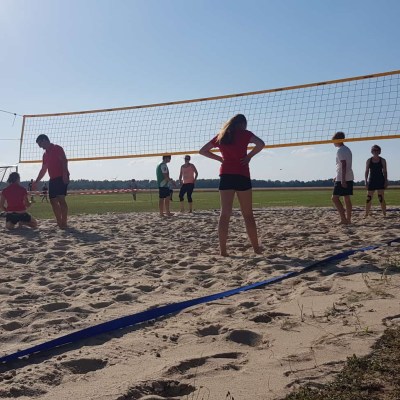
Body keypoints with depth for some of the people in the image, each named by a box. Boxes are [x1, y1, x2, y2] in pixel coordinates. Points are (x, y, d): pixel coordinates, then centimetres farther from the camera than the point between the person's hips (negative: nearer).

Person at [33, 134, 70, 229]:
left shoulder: (57, 148, -3)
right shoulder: (45, 154, 21)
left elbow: (64, 161, -14)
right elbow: (43, 170, 27)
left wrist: (65, 175, -24)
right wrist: (36, 181, 26)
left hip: (62, 178, -9)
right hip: (53, 179, 9)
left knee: (61, 199, -16)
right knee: (53, 201, 4)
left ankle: (64, 223, -17)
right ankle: (59, 222, 9)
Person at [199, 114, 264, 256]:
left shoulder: (221, 136, 15)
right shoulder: (245, 133, 4)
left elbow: (202, 151, 18)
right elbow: (260, 144, -14)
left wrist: (220, 158, 15)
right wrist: (249, 156, -3)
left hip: (225, 175, 3)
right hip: (242, 175, -3)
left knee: (225, 214, 2)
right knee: (248, 215, 5)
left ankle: (223, 250, -2)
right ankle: (256, 248, 11)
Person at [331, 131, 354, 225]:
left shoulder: (340, 151, -12)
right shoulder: (347, 149, 18)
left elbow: (343, 165, -21)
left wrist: (342, 180, -25)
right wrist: (338, 177, 29)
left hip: (342, 179, -10)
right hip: (349, 178, 10)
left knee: (335, 198, -9)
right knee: (347, 198, 10)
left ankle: (343, 219, -15)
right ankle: (348, 219, 11)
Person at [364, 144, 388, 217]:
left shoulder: (382, 160, 3)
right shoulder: (369, 160, 6)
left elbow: (385, 172, 2)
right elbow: (367, 171, 6)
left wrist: (386, 181, -5)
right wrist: (366, 182, -1)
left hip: (380, 181, -1)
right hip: (372, 181, 2)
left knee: (381, 198, -5)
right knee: (369, 198, 0)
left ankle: (384, 214, 2)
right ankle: (366, 215, 7)